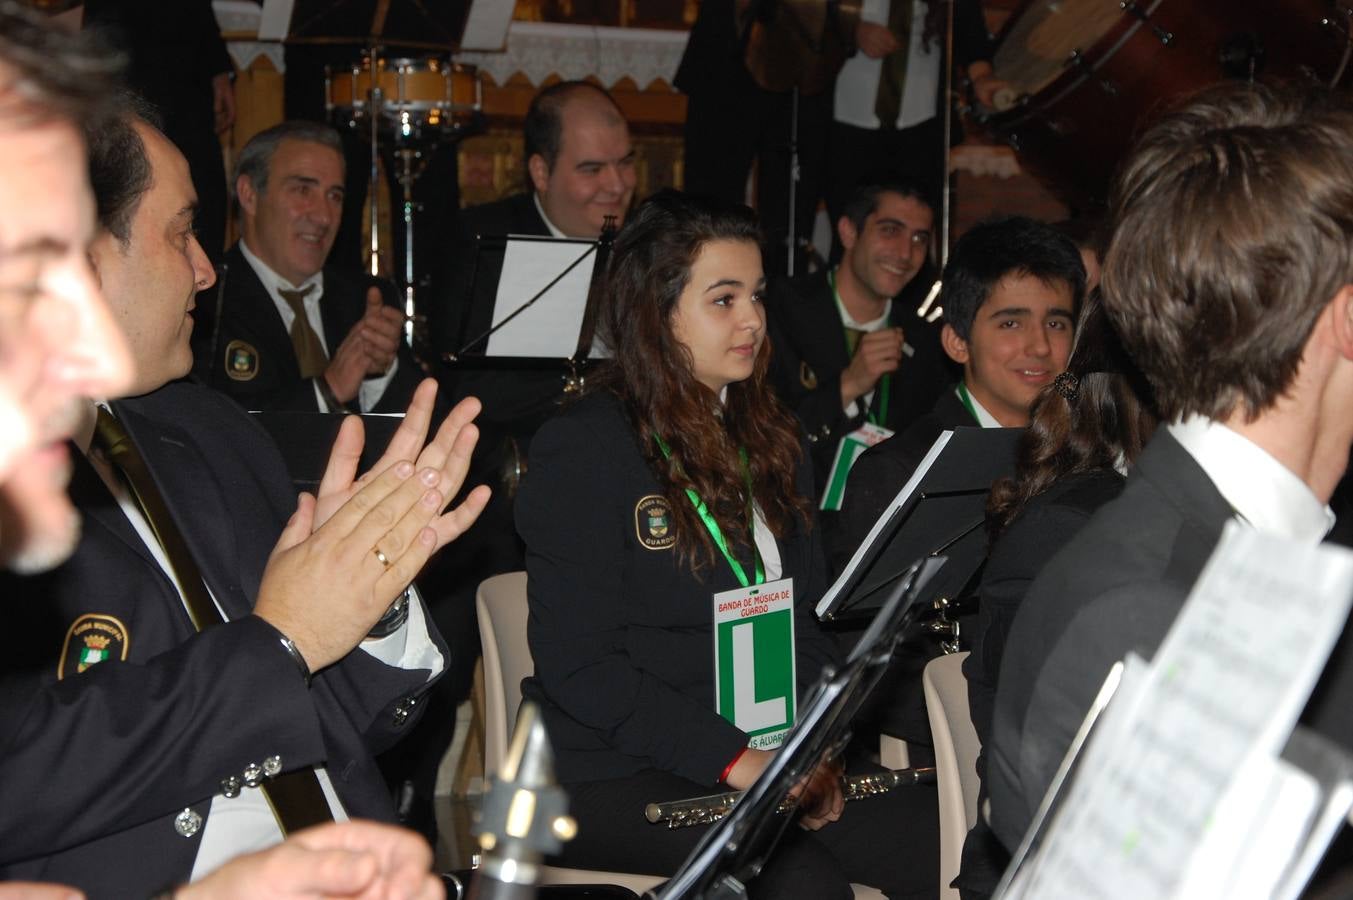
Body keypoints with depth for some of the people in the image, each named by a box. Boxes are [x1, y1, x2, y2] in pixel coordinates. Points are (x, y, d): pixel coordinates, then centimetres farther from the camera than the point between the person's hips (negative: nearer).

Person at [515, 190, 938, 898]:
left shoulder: (772, 441, 16)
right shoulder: (583, 448, -7)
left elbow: (805, 621, 16)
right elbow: (577, 665, -12)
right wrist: (731, 758, -17)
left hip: (769, 763, 6)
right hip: (614, 777, -6)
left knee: (937, 841, -17)